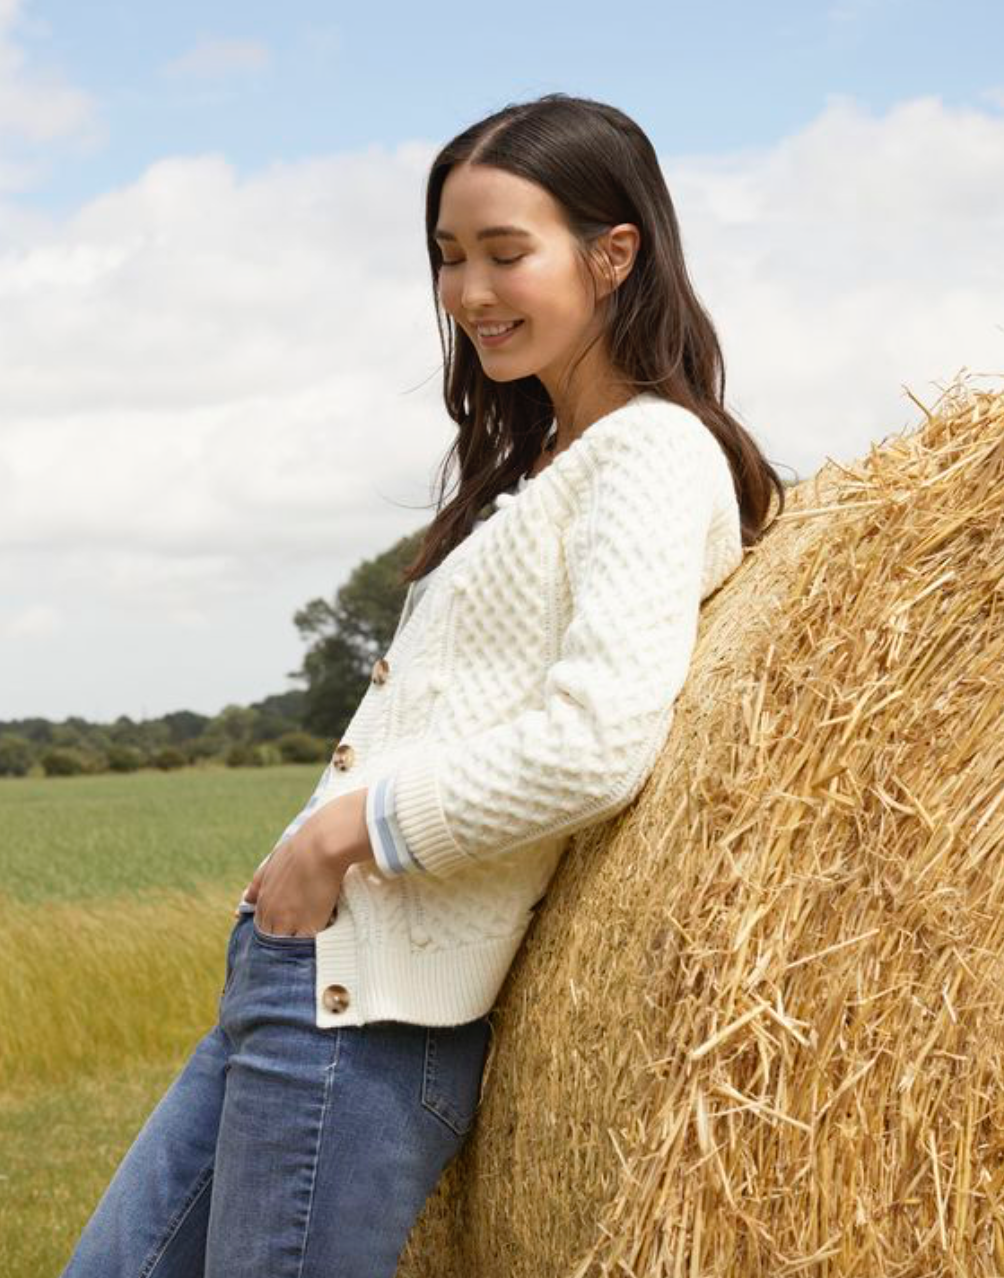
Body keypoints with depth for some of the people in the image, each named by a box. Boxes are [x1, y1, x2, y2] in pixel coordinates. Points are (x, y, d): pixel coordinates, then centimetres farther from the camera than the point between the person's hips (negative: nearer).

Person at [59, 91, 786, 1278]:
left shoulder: (653, 454, -10)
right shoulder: (545, 459, 21)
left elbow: (599, 740, -24)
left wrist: (349, 825, -16)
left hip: (365, 996, -10)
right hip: (299, 952, 10)